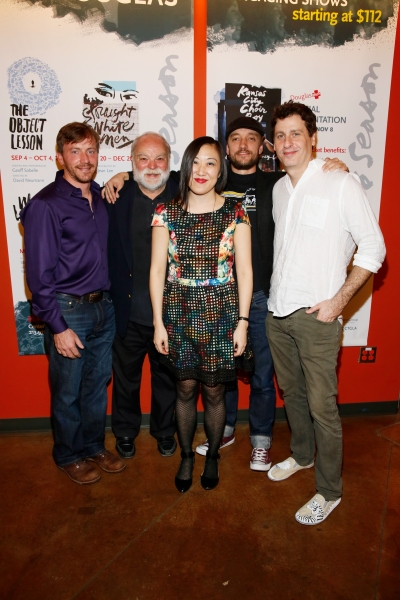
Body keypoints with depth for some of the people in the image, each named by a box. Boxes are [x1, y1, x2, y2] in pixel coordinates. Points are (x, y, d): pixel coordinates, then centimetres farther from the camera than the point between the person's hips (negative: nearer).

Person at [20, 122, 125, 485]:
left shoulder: (99, 197, 7)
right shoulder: (45, 205, -13)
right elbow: (39, 274, -14)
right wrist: (58, 326, -15)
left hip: (103, 307, 6)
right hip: (68, 311, -6)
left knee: (97, 385, 18)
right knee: (67, 392, 11)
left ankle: (94, 446, 38)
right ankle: (69, 455, 33)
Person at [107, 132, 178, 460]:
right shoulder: (117, 198, -5)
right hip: (128, 313, 0)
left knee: (167, 376, 20)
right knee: (126, 377, 19)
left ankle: (165, 430, 44)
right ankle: (125, 432, 44)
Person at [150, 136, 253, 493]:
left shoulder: (235, 211, -2)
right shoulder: (167, 213, 0)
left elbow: (244, 270, -3)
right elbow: (157, 270, -1)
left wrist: (242, 322, -6)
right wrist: (159, 322, -3)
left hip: (220, 313, -1)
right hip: (179, 313, 1)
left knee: (214, 392, 10)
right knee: (185, 389, 13)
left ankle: (213, 456, 37)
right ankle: (186, 456, 37)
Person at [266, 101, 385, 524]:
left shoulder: (340, 184, -8)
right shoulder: (278, 189, 10)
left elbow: (373, 247, -7)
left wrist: (339, 298, -13)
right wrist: (276, 295, 12)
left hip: (316, 315, -6)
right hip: (277, 312, 6)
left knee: (321, 406, 1)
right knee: (291, 392, 20)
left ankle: (329, 491, 21)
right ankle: (301, 455, 43)